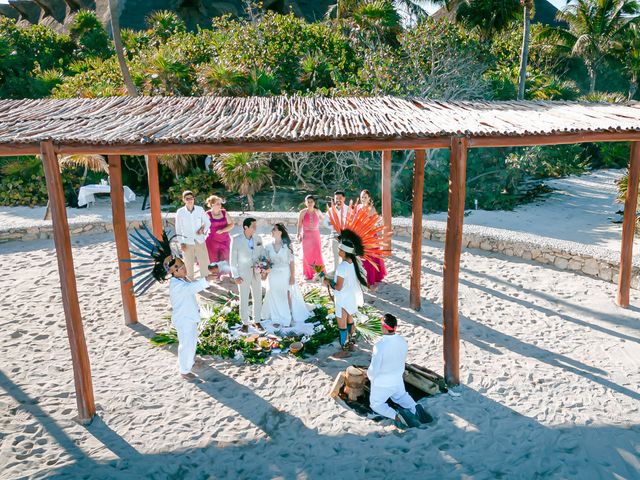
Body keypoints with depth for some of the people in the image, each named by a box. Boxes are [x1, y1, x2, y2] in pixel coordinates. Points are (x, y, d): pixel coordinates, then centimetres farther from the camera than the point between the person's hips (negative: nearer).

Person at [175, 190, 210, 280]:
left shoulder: (200, 209, -6)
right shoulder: (180, 212, -8)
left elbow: (207, 222, 7)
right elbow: (178, 229, -2)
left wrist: (203, 229, -13)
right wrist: (181, 243, -6)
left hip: (200, 241, 1)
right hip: (187, 242, -1)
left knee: (204, 262, 6)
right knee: (189, 264, 8)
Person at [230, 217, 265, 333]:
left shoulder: (258, 238, -3)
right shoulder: (236, 240, -12)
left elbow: (263, 254, 8)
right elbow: (233, 259, -8)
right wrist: (235, 276, -10)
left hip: (256, 272, 4)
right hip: (243, 273, -3)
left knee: (258, 298, 13)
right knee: (244, 299, 8)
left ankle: (257, 321, 30)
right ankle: (245, 323, 25)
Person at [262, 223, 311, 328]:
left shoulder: (287, 246, -10)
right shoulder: (268, 247, -1)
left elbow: (292, 261, -8)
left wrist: (292, 276, -10)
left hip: (285, 274, -3)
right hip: (273, 275, 3)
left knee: (287, 296, 7)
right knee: (274, 297, 10)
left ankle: (288, 319, 24)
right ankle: (277, 319, 25)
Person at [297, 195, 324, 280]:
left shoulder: (317, 211, -4)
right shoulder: (303, 212, -8)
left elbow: (322, 219, 18)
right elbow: (299, 225, -7)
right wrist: (299, 235, -14)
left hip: (316, 236, 0)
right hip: (306, 236, 0)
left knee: (318, 254, -5)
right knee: (307, 255, 9)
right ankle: (308, 274, 22)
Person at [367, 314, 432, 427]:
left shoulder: (379, 346, -34)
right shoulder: (402, 340, -15)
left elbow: (374, 369, -24)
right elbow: (403, 360, 2)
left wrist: (369, 374, -2)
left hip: (382, 383, -5)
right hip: (398, 380, 6)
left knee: (376, 404, 19)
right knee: (400, 396, 35)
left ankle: (397, 416, -8)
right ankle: (416, 408, 6)